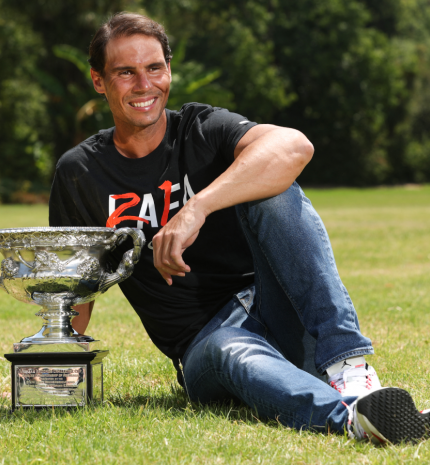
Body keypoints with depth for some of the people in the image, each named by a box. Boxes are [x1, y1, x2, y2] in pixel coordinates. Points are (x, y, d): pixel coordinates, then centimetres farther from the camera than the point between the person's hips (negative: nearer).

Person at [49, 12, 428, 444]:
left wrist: (197, 208, -35)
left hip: (277, 311, 0)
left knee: (273, 192, -26)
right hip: (204, 342, 0)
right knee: (232, 355, -37)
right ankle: (349, 415, -68)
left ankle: (346, 361, -38)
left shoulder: (204, 130, 0)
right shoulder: (80, 174, 8)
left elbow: (294, 146, -23)